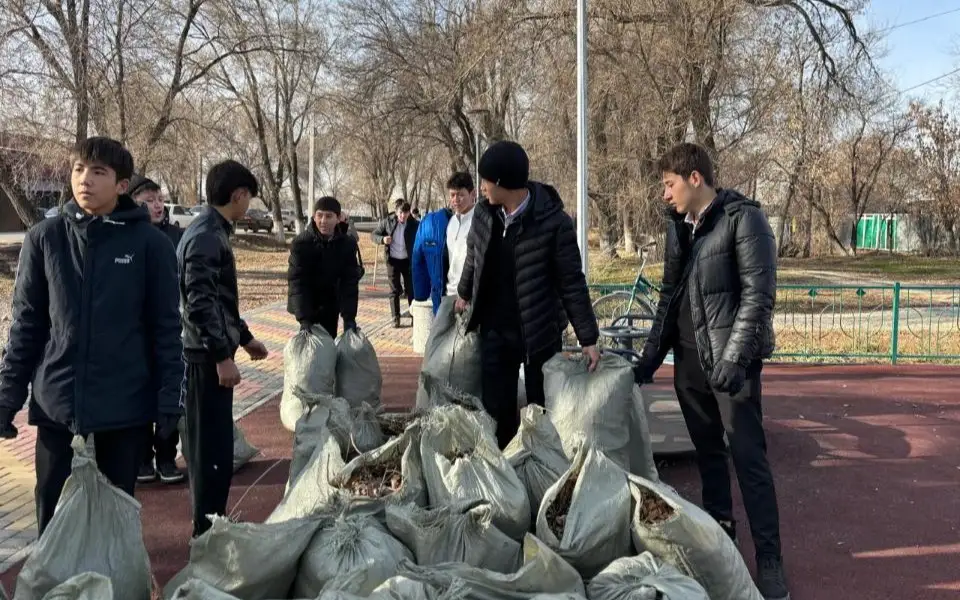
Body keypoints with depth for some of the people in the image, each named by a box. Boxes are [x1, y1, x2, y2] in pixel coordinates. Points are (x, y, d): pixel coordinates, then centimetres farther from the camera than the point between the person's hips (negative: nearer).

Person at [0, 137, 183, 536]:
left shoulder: (149, 243, -5)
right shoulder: (44, 238, 0)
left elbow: (166, 327, -2)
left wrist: (169, 398, -4)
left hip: (125, 401, -1)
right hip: (56, 398, 2)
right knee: (52, 507, 11)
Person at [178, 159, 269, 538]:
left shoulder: (213, 232, 15)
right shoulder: (205, 236, -17)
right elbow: (200, 303, -24)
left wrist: (244, 338, 29)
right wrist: (222, 356, -24)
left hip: (211, 353, 10)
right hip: (208, 356, -10)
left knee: (214, 442, 17)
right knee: (211, 445, -2)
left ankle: (213, 521, 28)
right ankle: (208, 531, 8)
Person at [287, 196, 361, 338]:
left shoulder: (348, 244, -13)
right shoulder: (301, 243, -21)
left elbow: (350, 281, -13)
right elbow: (297, 282, -25)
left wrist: (349, 316, -22)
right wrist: (304, 318, -34)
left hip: (331, 304, 3)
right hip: (307, 304, -3)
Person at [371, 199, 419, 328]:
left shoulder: (414, 224, -8)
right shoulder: (388, 222, -3)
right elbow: (373, 235, 4)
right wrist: (382, 239, -17)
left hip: (408, 261, -1)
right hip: (393, 260, 1)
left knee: (411, 290, 6)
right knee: (394, 291, 6)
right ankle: (396, 317, 13)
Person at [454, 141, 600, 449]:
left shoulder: (553, 222, -18)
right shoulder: (483, 213, -3)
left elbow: (572, 282, -13)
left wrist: (588, 337, -12)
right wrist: (464, 294, 30)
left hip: (539, 331, -4)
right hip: (494, 331, 4)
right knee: (497, 410, 8)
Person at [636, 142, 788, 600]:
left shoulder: (743, 218, -10)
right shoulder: (678, 225, 12)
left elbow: (759, 294, -15)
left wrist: (734, 357, -20)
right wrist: (653, 352, 12)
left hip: (730, 360, -7)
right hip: (689, 360, 7)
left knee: (748, 457, -4)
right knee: (708, 452, 14)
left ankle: (768, 558, 5)